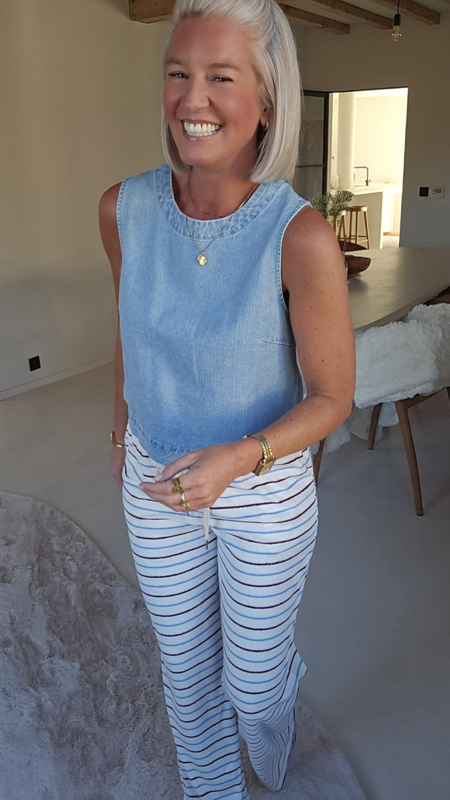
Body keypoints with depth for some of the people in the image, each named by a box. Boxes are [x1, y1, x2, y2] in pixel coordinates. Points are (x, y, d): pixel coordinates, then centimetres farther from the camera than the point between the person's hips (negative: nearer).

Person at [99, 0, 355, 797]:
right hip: (161, 478, 3)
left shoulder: (303, 236, -26)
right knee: (188, 666, 20)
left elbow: (333, 398, -17)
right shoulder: (125, 207, -14)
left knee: (252, 678, 17)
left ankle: (273, 696, 59)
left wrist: (235, 460, -34)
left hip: (267, 482, -2)